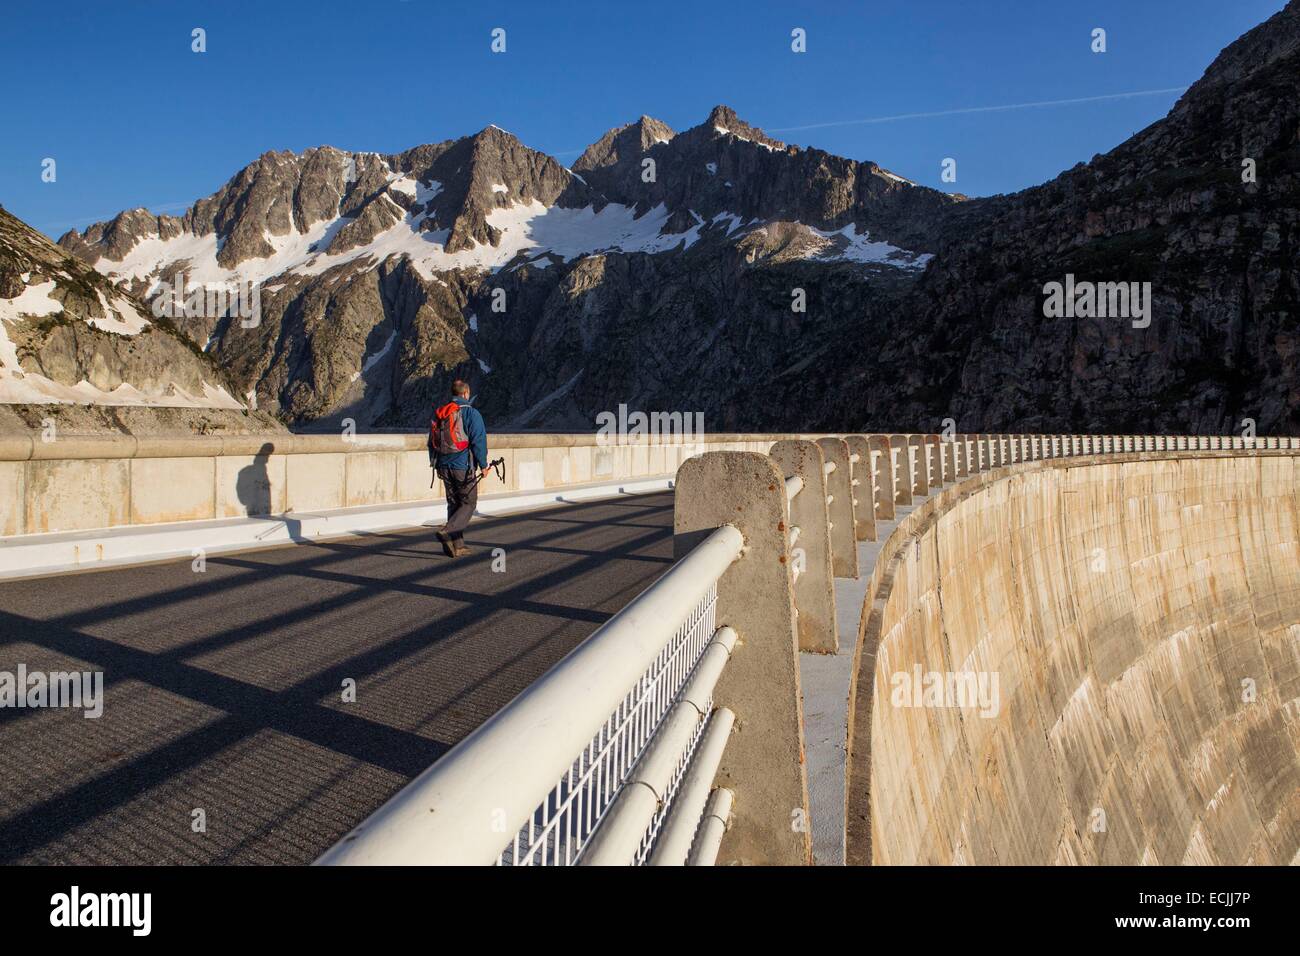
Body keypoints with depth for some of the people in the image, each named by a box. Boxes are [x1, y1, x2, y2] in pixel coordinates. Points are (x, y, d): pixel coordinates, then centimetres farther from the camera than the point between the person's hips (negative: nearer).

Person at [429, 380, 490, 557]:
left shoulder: (438, 413, 10)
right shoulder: (470, 413, -10)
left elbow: (431, 441, 15)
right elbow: (479, 441, -14)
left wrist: (435, 464, 24)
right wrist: (483, 465, -6)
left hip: (444, 467, 6)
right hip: (463, 467, -6)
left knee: (453, 504, 13)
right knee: (468, 503, 3)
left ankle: (457, 545, 14)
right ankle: (447, 533, -17)